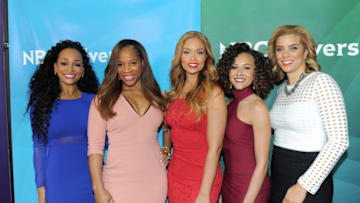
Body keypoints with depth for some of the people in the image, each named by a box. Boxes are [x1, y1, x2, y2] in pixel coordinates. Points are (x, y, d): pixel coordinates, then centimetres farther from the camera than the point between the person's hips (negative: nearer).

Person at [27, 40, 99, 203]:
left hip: (91, 182, 1)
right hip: (57, 183, 0)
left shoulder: (93, 101, 0)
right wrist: (41, 190, 2)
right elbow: (39, 148, 3)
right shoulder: (40, 104, 1)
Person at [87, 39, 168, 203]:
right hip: (118, 184, -2)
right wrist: (98, 189, -11)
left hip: (155, 182, 3)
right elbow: (95, 147, -5)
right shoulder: (104, 100, -2)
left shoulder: (157, 97, 7)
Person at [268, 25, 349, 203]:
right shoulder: (282, 89, 8)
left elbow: (339, 141, -19)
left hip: (309, 181, -6)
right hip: (278, 179, 6)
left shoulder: (321, 82, -12)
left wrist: (303, 186, -19)